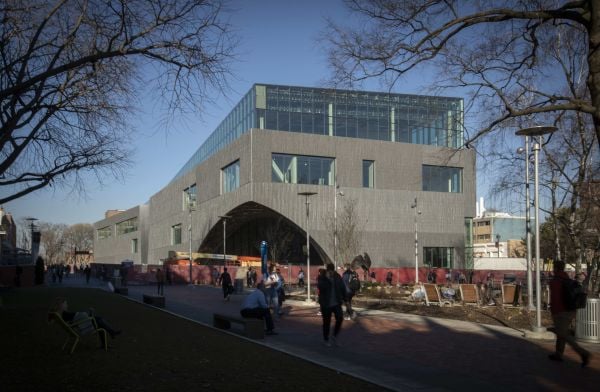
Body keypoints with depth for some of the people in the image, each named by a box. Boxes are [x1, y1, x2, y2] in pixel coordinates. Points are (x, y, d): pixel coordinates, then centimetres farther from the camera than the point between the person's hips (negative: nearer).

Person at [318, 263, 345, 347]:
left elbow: (342, 288, 9)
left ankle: (334, 336, 10)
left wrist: (343, 298, 5)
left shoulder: (337, 277, 3)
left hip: (336, 302, 2)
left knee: (340, 318, -12)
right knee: (326, 322, 4)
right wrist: (327, 278, -28)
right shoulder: (322, 278, -6)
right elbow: (320, 287, -24)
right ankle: (326, 340, 22)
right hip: (326, 304, -2)